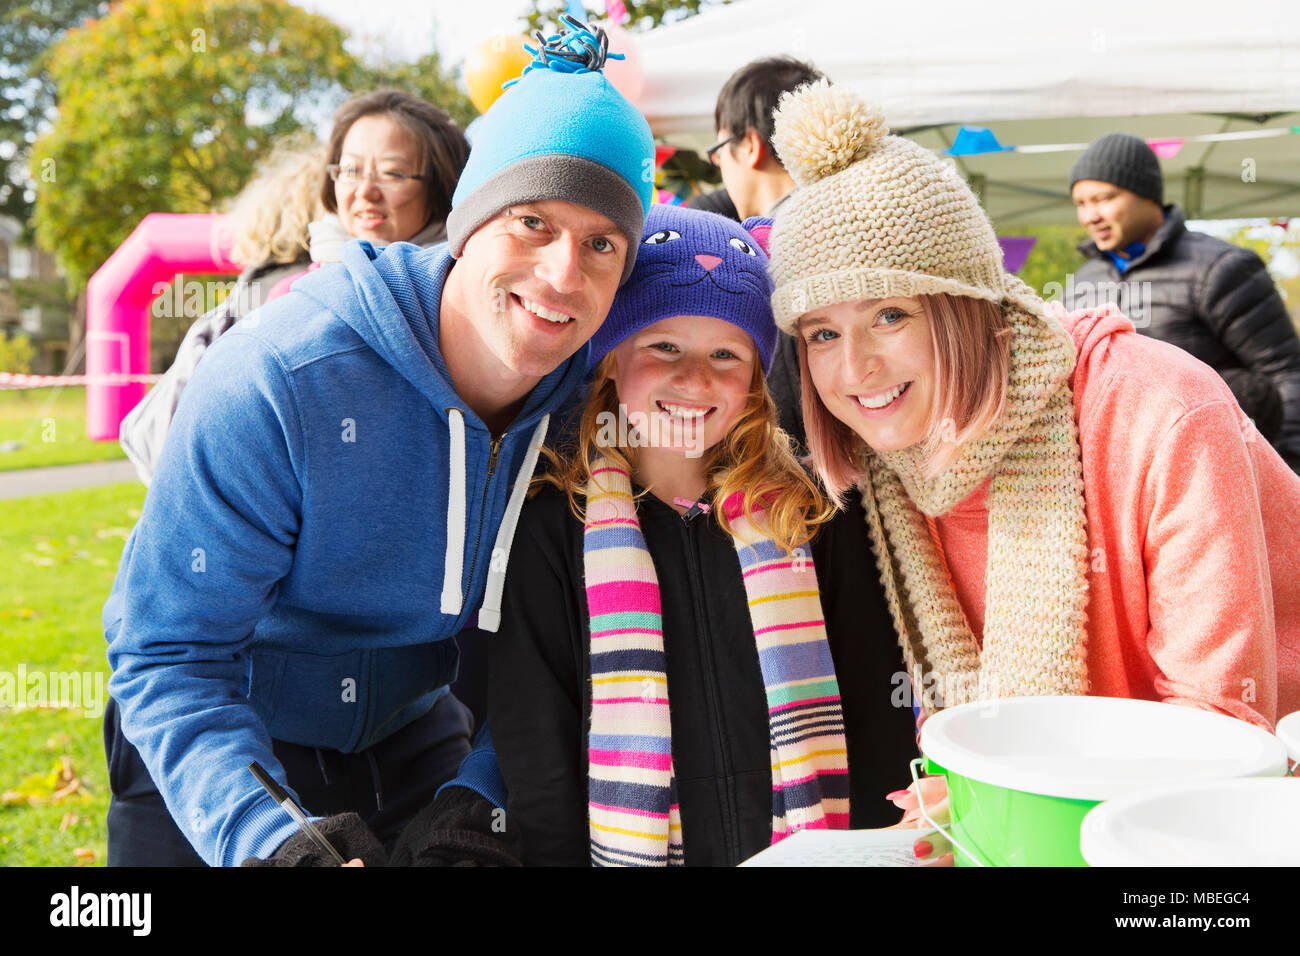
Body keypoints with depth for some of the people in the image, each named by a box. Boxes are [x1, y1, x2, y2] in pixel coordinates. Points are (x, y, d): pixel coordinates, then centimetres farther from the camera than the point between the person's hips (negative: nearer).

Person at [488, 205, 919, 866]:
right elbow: (536, 755, 1)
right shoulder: (552, 528, 3)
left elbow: (877, 720, 11)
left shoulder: (809, 518, 11)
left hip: (810, 849, 2)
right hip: (627, 850, -1)